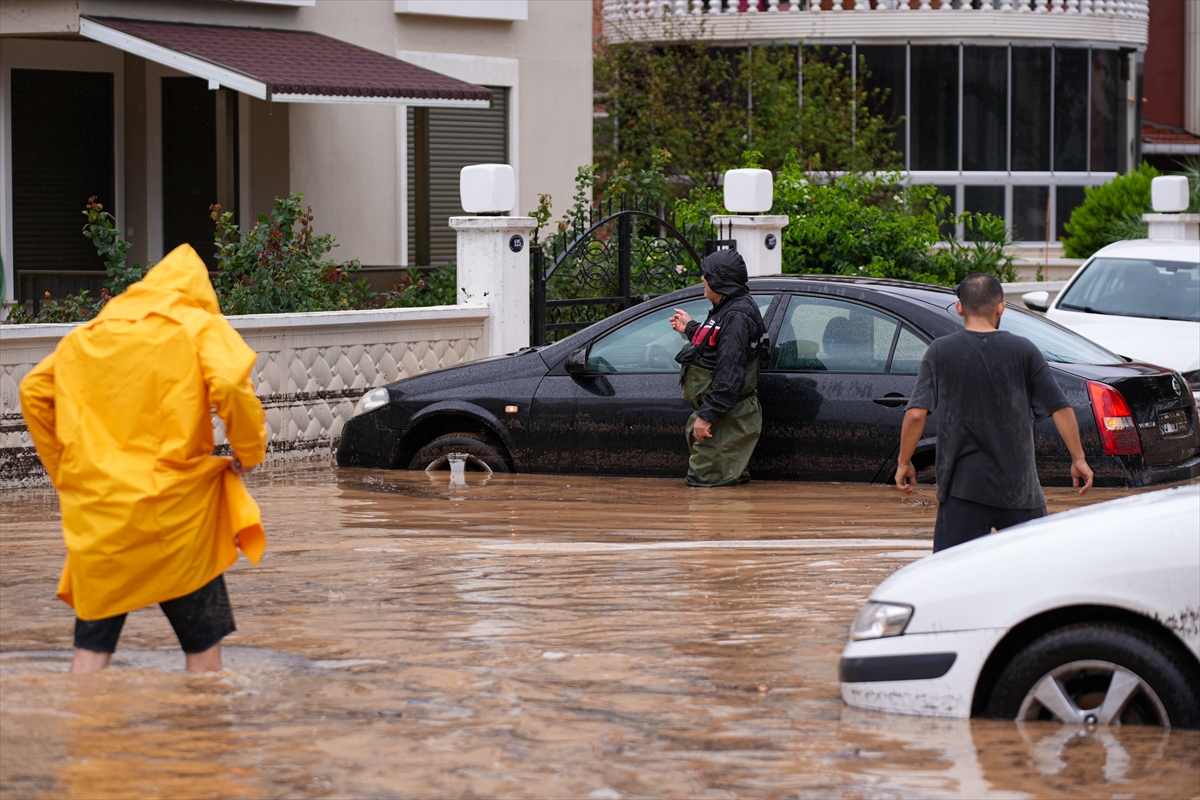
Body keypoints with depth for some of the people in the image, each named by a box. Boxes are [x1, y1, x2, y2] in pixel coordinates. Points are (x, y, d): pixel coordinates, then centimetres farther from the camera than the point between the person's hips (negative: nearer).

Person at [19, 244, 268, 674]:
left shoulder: (88, 334, 17)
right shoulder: (202, 325, 3)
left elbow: (34, 390, 13)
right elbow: (230, 384, -15)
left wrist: (62, 469, 17)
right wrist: (249, 452, -1)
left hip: (96, 506, 3)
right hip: (173, 506, -3)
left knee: (93, 642, 6)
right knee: (203, 638, 9)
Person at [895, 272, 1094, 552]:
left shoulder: (940, 352, -2)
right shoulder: (1024, 351, 1)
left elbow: (916, 414, -7)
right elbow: (1061, 409, 1)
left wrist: (904, 463, 5)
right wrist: (1078, 459, 11)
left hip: (963, 485, -1)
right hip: (1018, 484, 1)